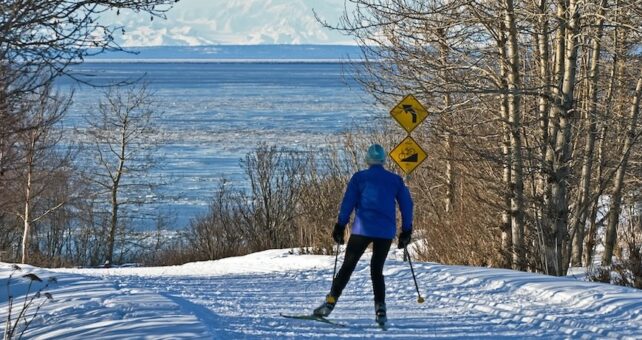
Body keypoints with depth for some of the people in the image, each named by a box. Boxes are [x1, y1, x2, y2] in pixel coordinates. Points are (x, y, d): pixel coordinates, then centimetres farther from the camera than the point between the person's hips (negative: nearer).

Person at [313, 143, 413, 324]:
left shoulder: (359, 178, 4)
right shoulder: (395, 180, 11)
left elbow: (347, 203, -2)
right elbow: (407, 205, 10)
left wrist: (340, 226, 1)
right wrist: (406, 231, 16)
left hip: (363, 229, -2)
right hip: (386, 232, 2)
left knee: (347, 267, 4)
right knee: (377, 270, 11)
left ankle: (330, 302, -3)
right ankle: (380, 309, -3)